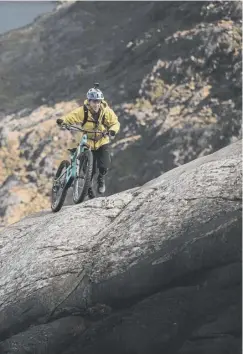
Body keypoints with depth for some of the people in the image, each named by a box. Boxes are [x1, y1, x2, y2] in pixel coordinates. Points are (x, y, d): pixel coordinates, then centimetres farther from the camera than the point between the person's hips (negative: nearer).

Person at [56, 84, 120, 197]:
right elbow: (71, 117, -24)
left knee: (104, 166, -16)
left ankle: (101, 178, 20)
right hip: (87, 143, -1)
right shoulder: (83, 111, -18)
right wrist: (62, 121, -45)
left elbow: (115, 123, -8)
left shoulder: (106, 111, -13)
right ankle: (88, 186, 31)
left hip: (102, 142, 1)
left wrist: (112, 130, -29)